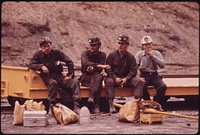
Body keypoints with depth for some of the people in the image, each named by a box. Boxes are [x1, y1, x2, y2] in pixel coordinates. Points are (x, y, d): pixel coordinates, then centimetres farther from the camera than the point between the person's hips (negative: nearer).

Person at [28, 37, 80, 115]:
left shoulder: (57, 53, 9)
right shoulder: (38, 55, 7)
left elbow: (69, 62, 10)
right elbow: (30, 65, -5)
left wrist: (69, 75, 0)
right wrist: (41, 66, -20)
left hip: (59, 77, 3)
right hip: (47, 77, -3)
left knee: (75, 82, -20)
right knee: (53, 82, -40)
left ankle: (76, 106, -26)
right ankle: (51, 107, -38)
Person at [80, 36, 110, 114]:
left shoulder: (102, 55, 8)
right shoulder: (85, 53, 1)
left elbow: (100, 70, -7)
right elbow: (86, 63, -23)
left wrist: (93, 68, -30)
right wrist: (99, 65, -36)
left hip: (96, 77, 2)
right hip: (85, 77, -2)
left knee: (98, 77, -35)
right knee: (98, 83, -33)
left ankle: (91, 98, -45)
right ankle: (95, 106, -42)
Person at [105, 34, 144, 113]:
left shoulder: (130, 57, 6)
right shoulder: (112, 55, 3)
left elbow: (133, 70, -1)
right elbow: (108, 69, -3)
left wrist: (126, 79, -19)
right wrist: (115, 78, -17)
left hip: (126, 78, 2)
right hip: (113, 77, -1)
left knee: (139, 81, -23)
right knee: (109, 81, -35)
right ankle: (111, 104, -36)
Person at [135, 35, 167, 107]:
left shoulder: (157, 53, 9)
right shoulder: (139, 54, 6)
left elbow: (162, 65, -4)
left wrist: (153, 56, -10)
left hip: (154, 75, 2)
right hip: (144, 76, -2)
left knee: (163, 86, -27)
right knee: (142, 86, -35)